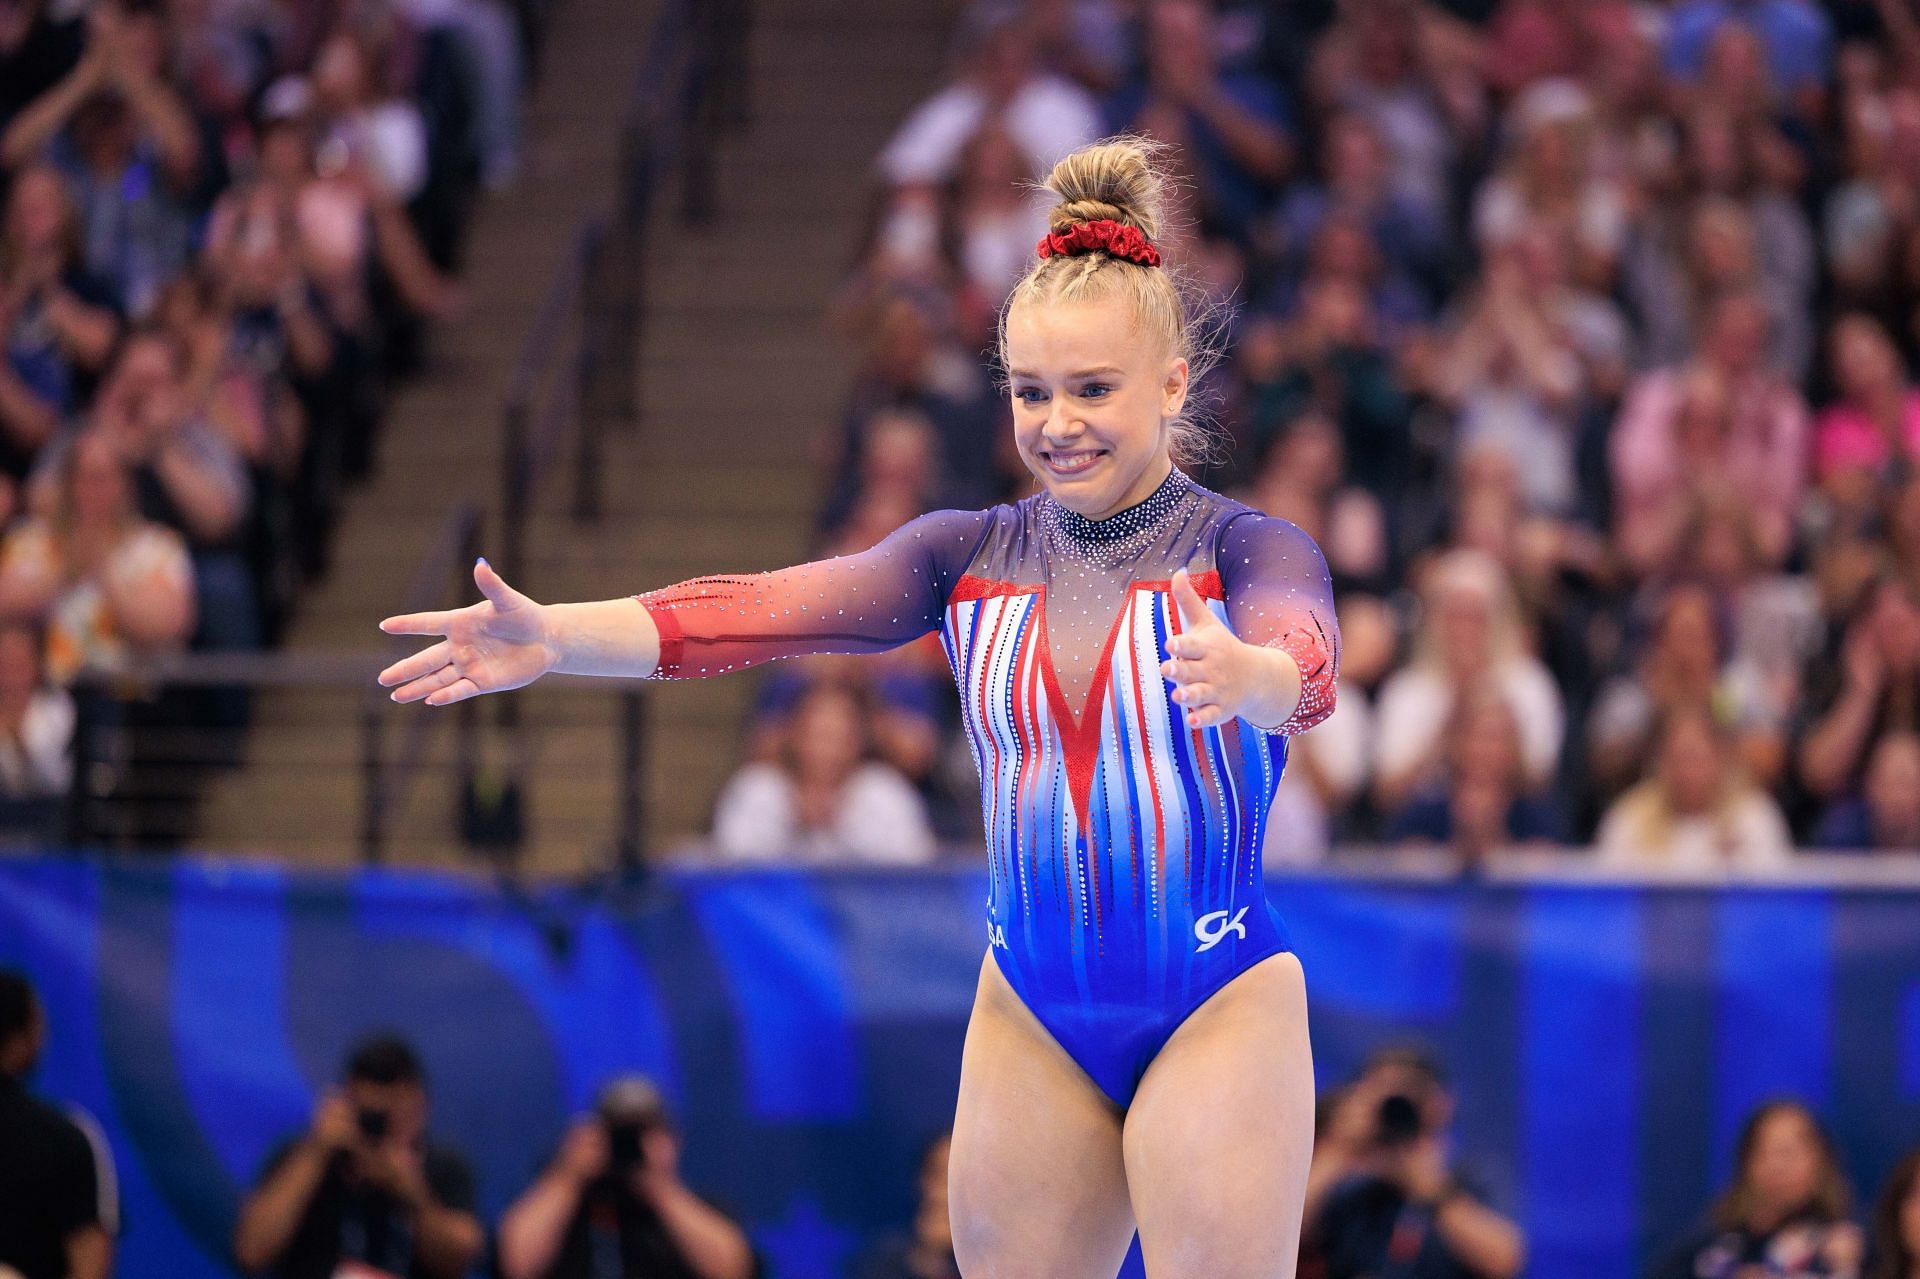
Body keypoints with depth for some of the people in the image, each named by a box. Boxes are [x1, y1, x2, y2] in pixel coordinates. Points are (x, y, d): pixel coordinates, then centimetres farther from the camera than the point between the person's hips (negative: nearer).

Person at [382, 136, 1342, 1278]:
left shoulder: (1248, 549, -6)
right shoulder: (972, 555, 5)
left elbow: (1304, 659, -29)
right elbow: (766, 612, -9)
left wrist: (1242, 676, -54)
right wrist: (552, 640, -25)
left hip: (1215, 1012, -4)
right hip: (1034, 1012, 4)